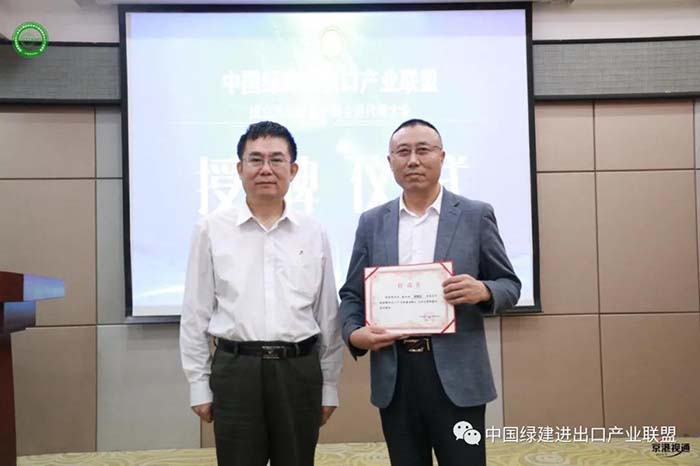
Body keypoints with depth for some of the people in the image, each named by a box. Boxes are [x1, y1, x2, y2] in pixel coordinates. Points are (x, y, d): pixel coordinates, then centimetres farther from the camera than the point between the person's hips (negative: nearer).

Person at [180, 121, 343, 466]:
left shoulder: (313, 233, 4)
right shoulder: (212, 229, -1)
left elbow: (328, 314, 7)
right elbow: (195, 315, 2)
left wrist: (329, 385, 8)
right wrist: (198, 385, 2)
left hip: (299, 371, 2)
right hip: (235, 371, -1)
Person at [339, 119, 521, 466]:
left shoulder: (476, 215, 2)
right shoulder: (371, 223, 8)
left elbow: (509, 285, 5)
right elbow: (352, 294, 11)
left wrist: (483, 291, -17)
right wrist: (354, 333, -9)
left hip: (456, 374, -2)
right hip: (393, 376, 3)